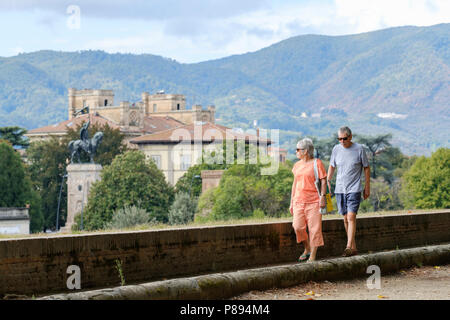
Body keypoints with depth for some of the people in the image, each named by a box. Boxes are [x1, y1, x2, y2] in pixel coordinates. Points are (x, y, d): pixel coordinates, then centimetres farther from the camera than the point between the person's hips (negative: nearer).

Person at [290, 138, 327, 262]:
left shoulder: (317, 163, -3)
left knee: (314, 229, -4)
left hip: (313, 202, -5)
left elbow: (323, 181, -5)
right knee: (298, 227, -7)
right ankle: (307, 249, 16)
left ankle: (312, 256, 2)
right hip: (299, 201, 5)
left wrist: (322, 197, -15)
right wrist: (291, 203, 17)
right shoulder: (297, 165, 14)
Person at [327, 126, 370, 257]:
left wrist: (367, 187, 3)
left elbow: (366, 168, 3)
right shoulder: (336, 149, 5)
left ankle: (349, 247, -17)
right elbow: (331, 167, 18)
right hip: (340, 189, 4)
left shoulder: (359, 149, -4)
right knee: (345, 218, 6)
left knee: (351, 217, -15)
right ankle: (353, 247, 14)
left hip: (354, 189, -4)